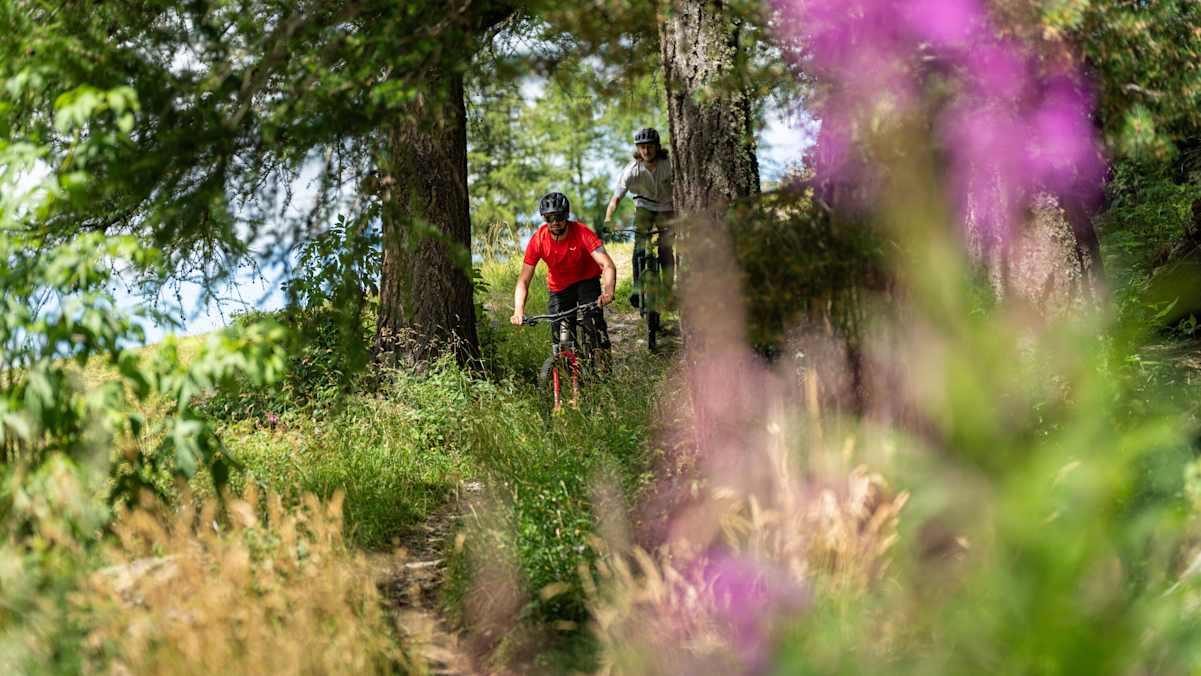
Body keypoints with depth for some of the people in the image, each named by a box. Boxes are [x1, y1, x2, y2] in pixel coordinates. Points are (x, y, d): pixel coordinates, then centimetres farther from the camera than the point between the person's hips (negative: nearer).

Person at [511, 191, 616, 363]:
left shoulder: (582, 232, -29)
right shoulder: (538, 240, -24)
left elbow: (608, 265, -37)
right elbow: (523, 281, -22)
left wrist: (608, 291, -56)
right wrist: (518, 311, -38)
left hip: (586, 280, -2)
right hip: (559, 288, 2)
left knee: (593, 321, -25)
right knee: (560, 338, -6)